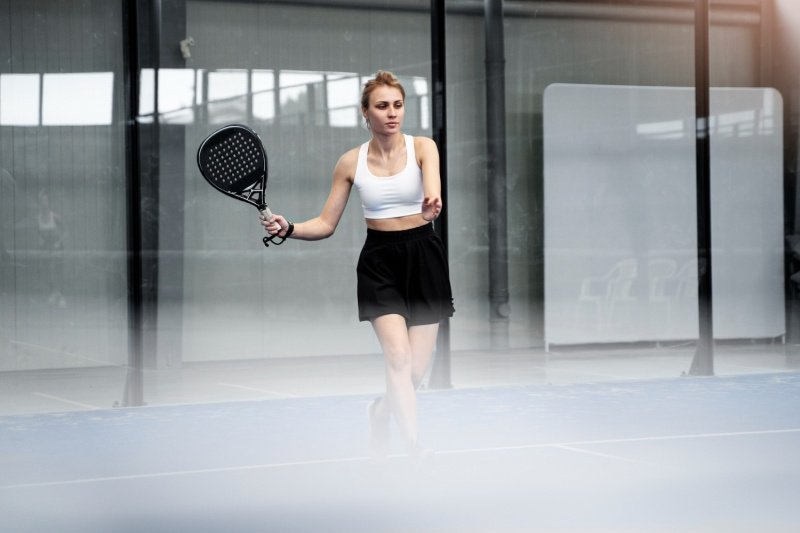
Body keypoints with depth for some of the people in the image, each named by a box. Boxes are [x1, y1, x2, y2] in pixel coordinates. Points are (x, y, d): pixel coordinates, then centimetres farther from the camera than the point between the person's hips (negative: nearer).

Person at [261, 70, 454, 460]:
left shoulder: (422, 147, -3)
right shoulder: (351, 162, 2)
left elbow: (432, 184, -26)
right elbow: (326, 224, 6)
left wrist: (432, 203, -50)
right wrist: (287, 229, -14)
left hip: (423, 256, 0)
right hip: (379, 262, 0)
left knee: (416, 371, 2)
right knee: (398, 358, -18)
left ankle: (381, 411, 35)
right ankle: (414, 449, -18)